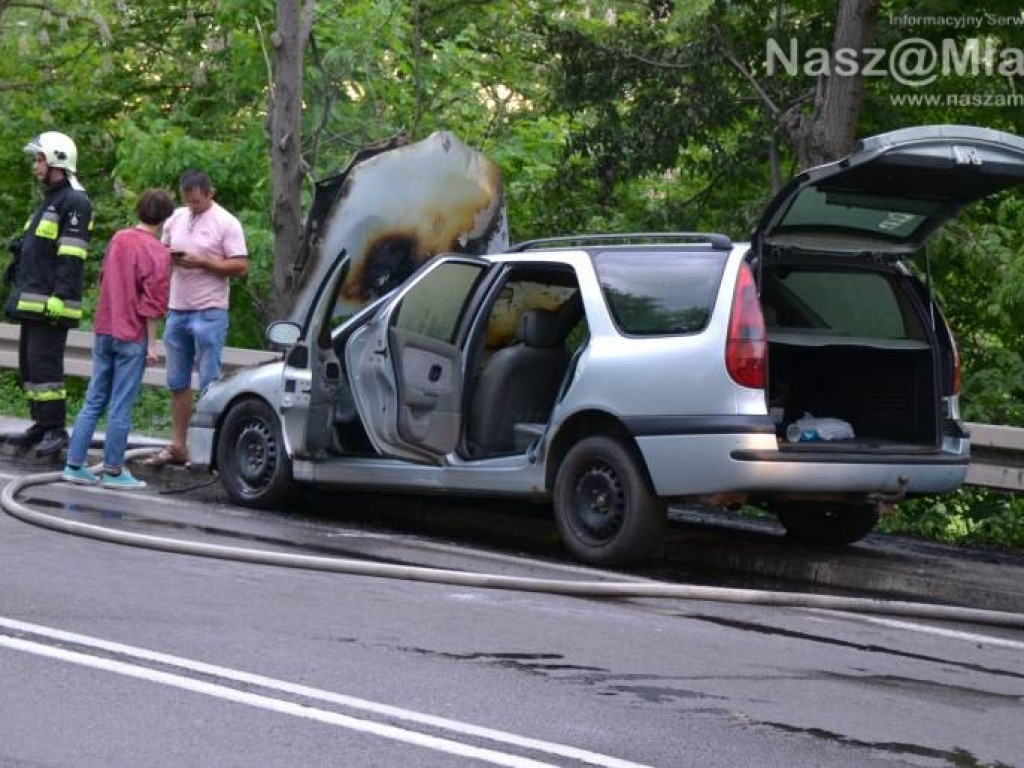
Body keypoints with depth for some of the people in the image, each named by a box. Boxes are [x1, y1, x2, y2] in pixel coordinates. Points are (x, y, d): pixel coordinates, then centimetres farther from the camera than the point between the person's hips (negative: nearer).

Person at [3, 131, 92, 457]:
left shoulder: (74, 202, -11)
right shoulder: (49, 200, 20)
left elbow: (71, 258, -19)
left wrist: (59, 296, -25)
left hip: (51, 304, -10)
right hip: (33, 301, 10)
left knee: (44, 364, -13)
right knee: (28, 365, 12)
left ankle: (56, 430, -10)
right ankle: (42, 425, 18)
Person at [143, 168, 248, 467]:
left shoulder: (225, 223, -5)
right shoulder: (176, 219, 13)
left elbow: (241, 267, -10)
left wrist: (202, 262, -17)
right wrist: (167, 257, -3)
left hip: (209, 312, -6)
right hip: (177, 310, 6)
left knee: (209, 385, -6)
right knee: (177, 383, 9)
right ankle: (178, 447, 14)